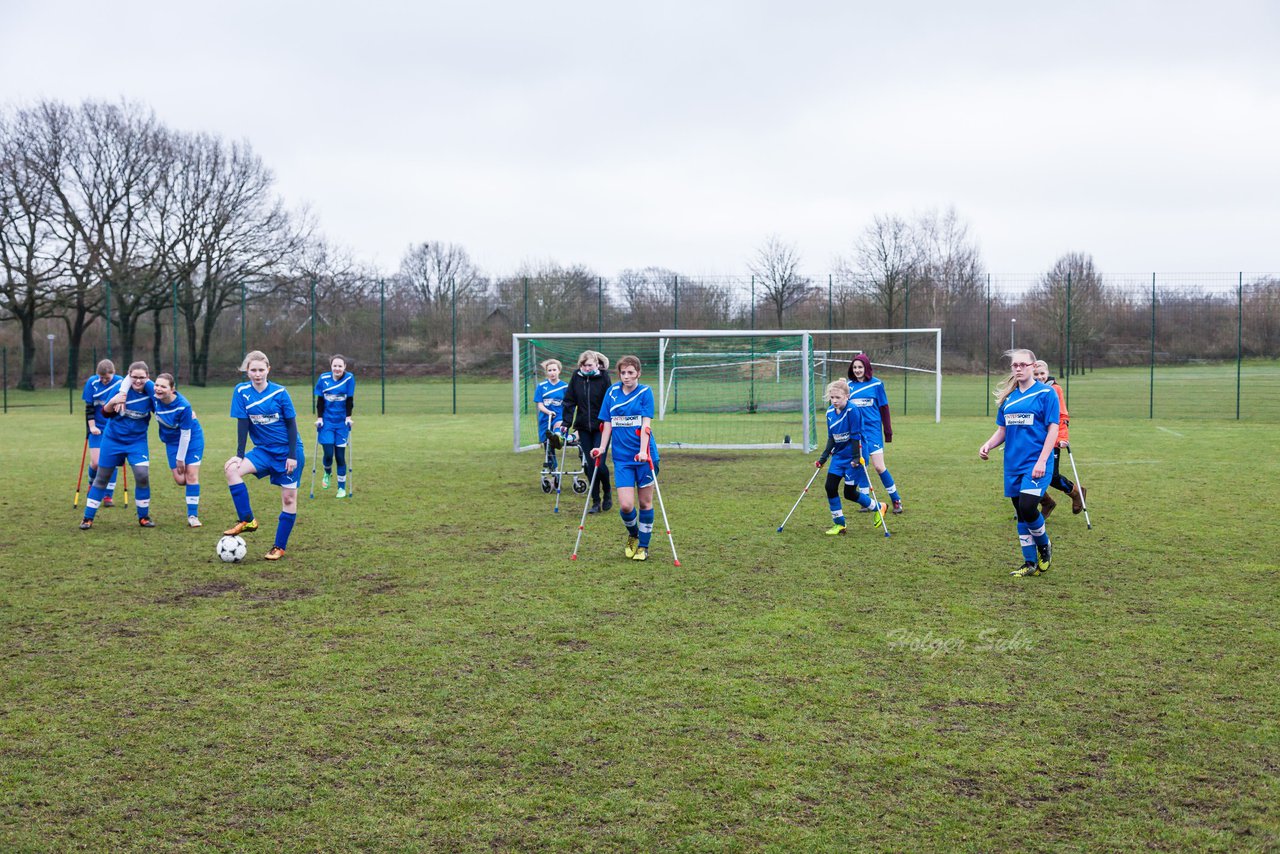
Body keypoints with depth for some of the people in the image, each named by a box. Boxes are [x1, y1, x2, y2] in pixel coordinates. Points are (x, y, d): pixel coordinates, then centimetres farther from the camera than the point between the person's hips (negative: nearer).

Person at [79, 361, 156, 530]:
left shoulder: (151, 391, -12)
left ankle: (143, 517, 4)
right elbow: (105, 413, -10)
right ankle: (88, 518, 20)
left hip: (137, 441, 0)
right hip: (113, 439, 0)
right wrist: (112, 402, -30)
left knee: (142, 475, -15)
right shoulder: (121, 388, -14)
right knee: (102, 477, 8)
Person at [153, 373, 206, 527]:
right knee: (180, 479, -3)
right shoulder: (155, 399, -21)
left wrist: (180, 458, -16)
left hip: (192, 438, -4)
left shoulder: (183, 406, -32)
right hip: (172, 441, 4)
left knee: (191, 474, -10)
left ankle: (192, 516, -3)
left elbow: (185, 434, -23)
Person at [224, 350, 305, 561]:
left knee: (289, 498, -3)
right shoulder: (241, 392, -5)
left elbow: (291, 424, -6)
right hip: (264, 450, 3)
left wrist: (292, 455, -10)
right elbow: (242, 425, -3)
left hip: (288, 451, -3)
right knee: (231, 468, -21)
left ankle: (279, 547, 9)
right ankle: (247, 521, -14)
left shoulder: (280, 392, -11)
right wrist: (240, 455, -10)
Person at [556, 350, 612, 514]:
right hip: (584, 428, 3)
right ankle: (596, 502, 13)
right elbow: (569, 401, 5)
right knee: (590, 465, 4)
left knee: (599, 463, -10)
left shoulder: (603, 377, -8)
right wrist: (566, 423, -3)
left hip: (601, 427, -3)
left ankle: (607, 492, 19)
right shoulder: (576, 377, 1)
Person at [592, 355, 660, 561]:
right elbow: (607, 424, 11)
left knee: (645, 502, 6)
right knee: (625, 505, -7)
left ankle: (643, 546, 22)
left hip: (644, 455, -2)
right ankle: (632, 535, 23)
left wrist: (643, 451, -22)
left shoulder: (645, 392, -3)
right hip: (621, 457, 2)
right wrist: (602, 448, 0)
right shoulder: (612, 393, 6)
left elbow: (646, 424, -11)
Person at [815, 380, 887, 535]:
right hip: (838, 455, 7)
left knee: (850, 493, -2)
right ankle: (839, 524, 10)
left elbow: (856, 436, -18)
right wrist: (823, 457, 5)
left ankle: (879, 508, 23)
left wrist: (856, 457, -21)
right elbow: (831, 438, 10)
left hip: (852, 457, -7)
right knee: (830, 487, -3)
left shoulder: (852, 411, -19)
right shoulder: (830, 412, 3)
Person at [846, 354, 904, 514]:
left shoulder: (876, 384, -3)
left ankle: (896, 500, 6)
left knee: (879, 466, -8)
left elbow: (884, 408, 2)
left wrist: (888, 431, 2)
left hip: (873, 429, -3)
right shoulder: (849, 385, 5)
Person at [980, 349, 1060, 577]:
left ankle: (1044, 546, 10)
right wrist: (988, 445, -3)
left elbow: (1053, 429, -8)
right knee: (1021, 515, 9)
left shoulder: (1046, 393, -5)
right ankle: (1030, 564, 19)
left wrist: (1042, 461, -17)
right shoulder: (1008, 397, 11)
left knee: (1027, 507, -18)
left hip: (1036, 463, -6)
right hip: (1013, 464, 6)